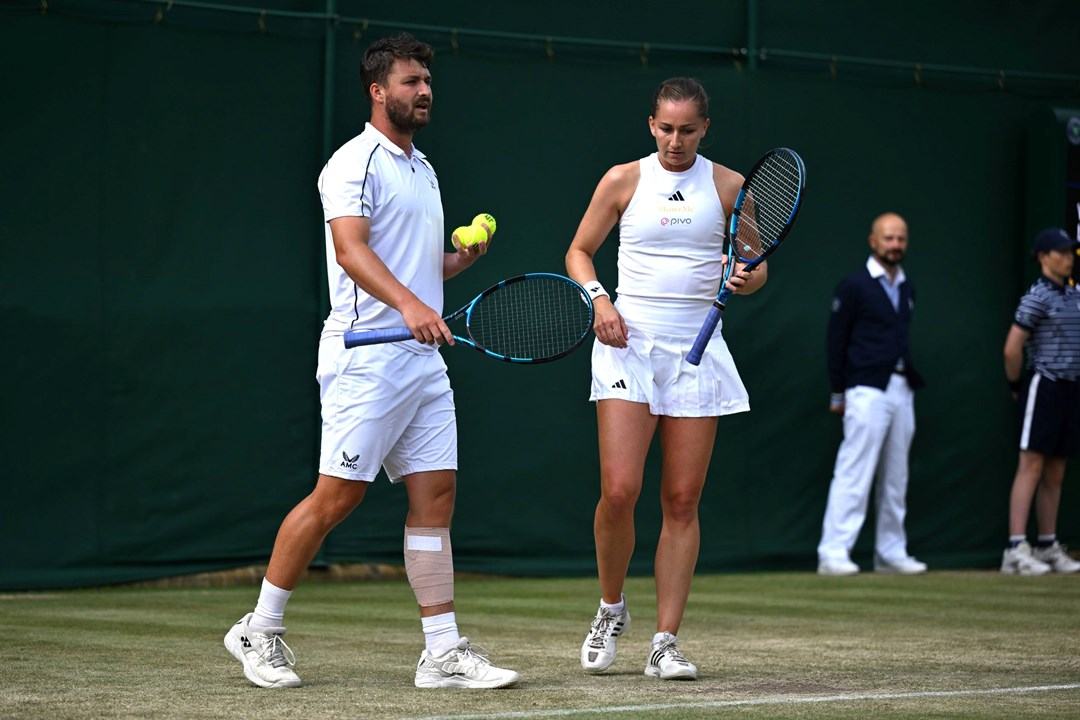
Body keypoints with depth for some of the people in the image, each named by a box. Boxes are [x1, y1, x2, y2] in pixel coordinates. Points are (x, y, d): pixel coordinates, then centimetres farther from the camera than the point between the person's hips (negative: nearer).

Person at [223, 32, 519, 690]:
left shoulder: (423, 171, 21)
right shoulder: (356, 163, -7)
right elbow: (351, 248, -22)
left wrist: (461, 259, 9)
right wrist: (408, 304, -35)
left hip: (423, 358, 8)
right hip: (367, 357, -8)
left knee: (436, 494, 2)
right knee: (338, 495, -7)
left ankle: (444, 652, 1)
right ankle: (260, 630, 6)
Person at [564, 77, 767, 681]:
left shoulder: (730, 187, 6)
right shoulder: (624, 180, 4)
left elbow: (755, 268, 12)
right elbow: (579, 252, 12)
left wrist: (748, 278, -12)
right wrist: (599, 299, -6)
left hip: (696, 351, 1)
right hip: (629, 344, -1)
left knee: (683, 501, -1)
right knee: (619, 491, -13)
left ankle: (666, 642, 3)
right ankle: (612, 608, 13)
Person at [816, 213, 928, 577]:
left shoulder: (906, 288, 16)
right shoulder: (854, 285, -3)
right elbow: (836, 340, -2)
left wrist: (914, 380, 10)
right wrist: (837, 393, -4)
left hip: (903, 391, 7)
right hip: (867, 392, -7)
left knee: (896, 478, 9)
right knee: (854, 473, -11)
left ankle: (891, 553, 15)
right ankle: (833, 553, -12)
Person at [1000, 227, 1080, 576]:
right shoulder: (1037, 297, -11)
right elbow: (1012, 348, -14)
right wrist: (1017, 385, -2)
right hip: (1043, 386, -7)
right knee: (1031, 466, -11)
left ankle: (1049, 547, 15)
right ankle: (1016, 550, -13)